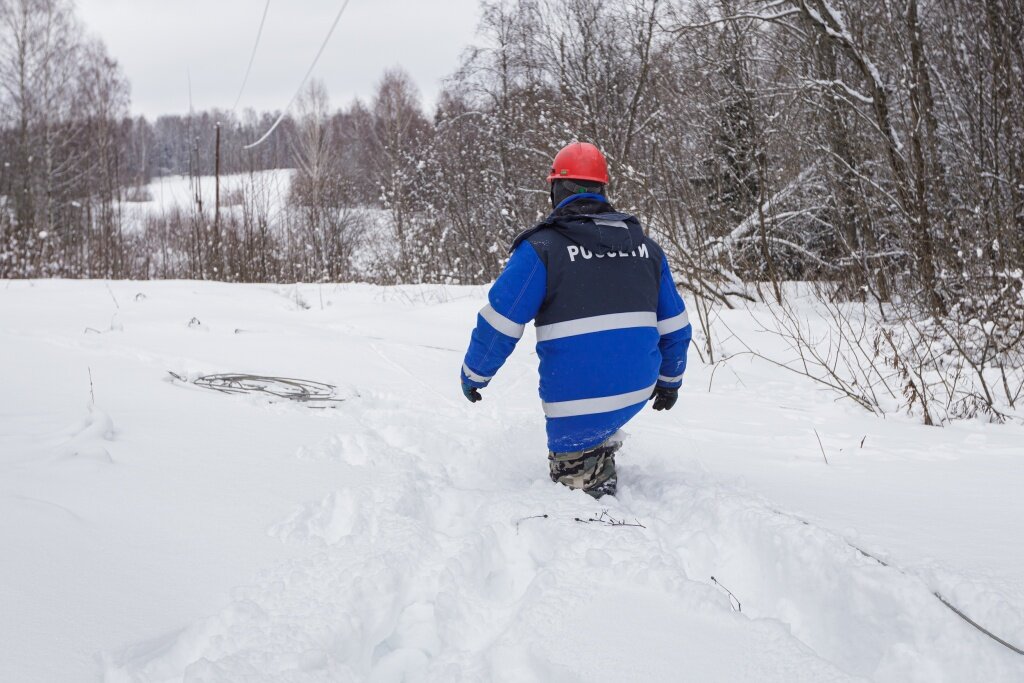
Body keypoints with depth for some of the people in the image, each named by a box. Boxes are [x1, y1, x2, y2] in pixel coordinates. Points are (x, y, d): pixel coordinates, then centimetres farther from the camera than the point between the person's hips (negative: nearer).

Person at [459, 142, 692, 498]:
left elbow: (499, 323, -9)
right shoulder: (645, 245, 8)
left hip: (576, 399, -5)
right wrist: (670, 380, 29)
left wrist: (474, 375, 8)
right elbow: (674, 325, 14)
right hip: (637, 391, 5)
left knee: (571, 478, 13)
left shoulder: (542, 247, -8)